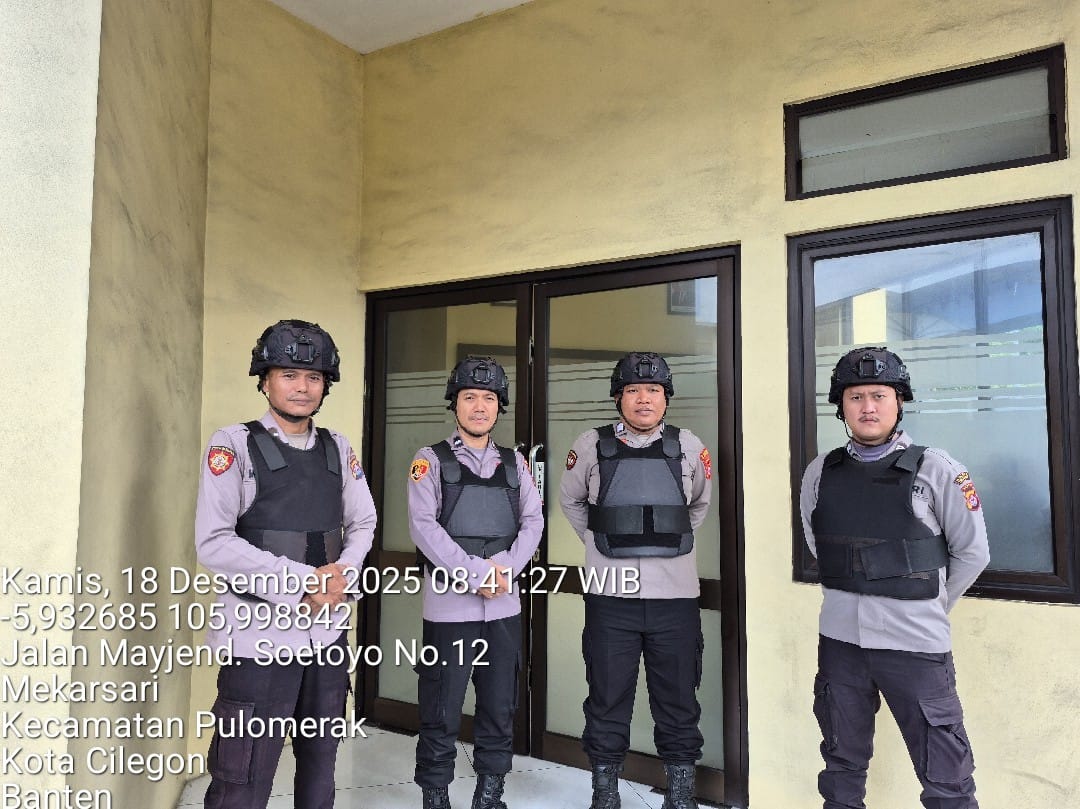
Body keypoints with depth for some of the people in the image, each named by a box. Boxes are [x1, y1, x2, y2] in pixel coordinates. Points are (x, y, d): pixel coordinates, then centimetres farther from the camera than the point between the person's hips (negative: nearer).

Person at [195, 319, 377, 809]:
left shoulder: (338, 449, 7)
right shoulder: (234, 445, -7)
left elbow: (362, 523, 13)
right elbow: (213, 543, -13)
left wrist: (342, 574, -8)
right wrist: (302, 583, -18)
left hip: (327, 631, 5)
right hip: (261, 635, -5)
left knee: (320, 762, 19)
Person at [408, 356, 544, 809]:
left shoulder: (513, 463, 11)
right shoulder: (431, 460, -1)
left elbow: (533, 521, 5)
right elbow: (423, 526, -10)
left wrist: (505, 570, -11)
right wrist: (476, 574, -16)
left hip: (504, 606, 4)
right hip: (449, 606, -3)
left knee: (500, 710, 13)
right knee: (441, 712, 5)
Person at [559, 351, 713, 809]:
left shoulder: (689, 447, 3)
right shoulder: (592, 446, 0)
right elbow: (570, 501, 16)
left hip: (674, 596, 1)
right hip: (609, 596, -1)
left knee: (678, 704, 11)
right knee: (607, 703, 10)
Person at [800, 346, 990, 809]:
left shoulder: (935, 470, -7)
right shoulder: (820, 474, 2)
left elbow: (972, 553, 0)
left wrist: (930, 605, 6)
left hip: (915, 644, -3)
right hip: (839, 639, 4)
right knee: (842, 767, 18)